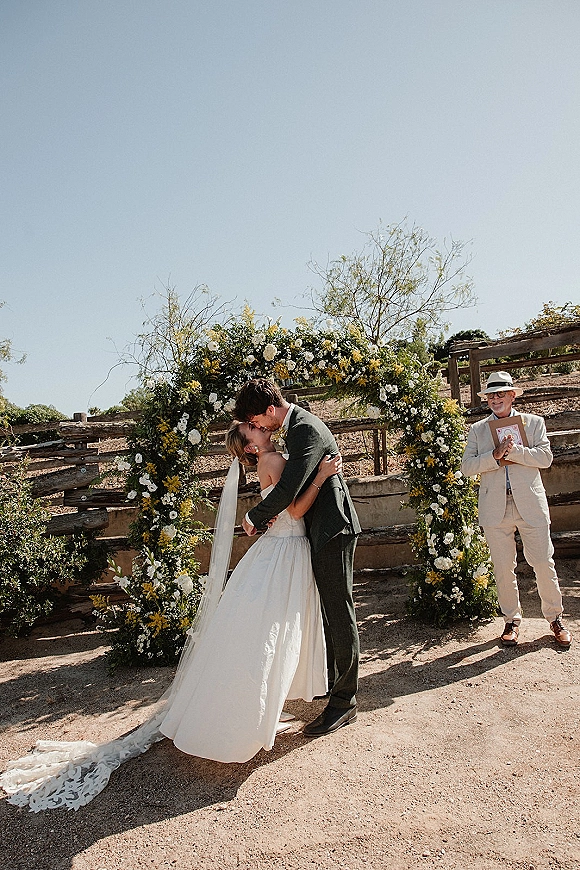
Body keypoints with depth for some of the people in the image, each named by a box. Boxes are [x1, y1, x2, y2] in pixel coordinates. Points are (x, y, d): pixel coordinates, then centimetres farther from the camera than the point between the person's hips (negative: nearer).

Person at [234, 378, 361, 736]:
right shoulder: (295, 425, 12)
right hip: (320, 530, 10)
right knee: (328, 611, 20)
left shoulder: (306, 429, -21)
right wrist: (270, 513, 3)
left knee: (340, 614, -2)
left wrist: (254, 517, -11)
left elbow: (288, 490, -26)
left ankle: (344, 702, 10)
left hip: (332, 528, -10)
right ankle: (331, 680, 37)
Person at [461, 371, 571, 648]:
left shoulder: (533, 422, 8)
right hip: (495, 508, 1)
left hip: (530, 504, -1)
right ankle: (512, 620, 22)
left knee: (543, 563, 4)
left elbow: (545, 457, -4)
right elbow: (467, 467, -1)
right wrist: (495, 455, -16)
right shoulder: (477, 430, 10)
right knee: (503, 568, 6)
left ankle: (555, 618, 24)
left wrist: (513, 450, -15)